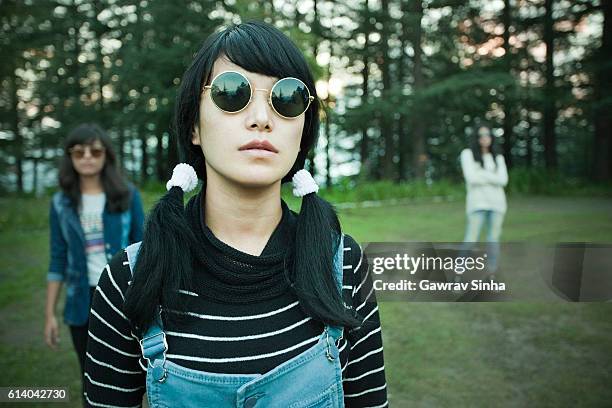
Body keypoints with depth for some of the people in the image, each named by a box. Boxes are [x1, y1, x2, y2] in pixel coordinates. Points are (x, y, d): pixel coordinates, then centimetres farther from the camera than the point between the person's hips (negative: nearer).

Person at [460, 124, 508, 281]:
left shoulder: (498, 158, 13)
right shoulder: (468, 153, 2)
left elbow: (503, 180, -3)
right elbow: (471, 177, -12)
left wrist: (482, 175, -9)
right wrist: (492, 177, -5)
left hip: (496, 202, 4)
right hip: (477, 203, -4)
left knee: (493, 240, 4)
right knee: (470, 240, -10)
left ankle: (491, 275, 12)